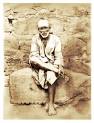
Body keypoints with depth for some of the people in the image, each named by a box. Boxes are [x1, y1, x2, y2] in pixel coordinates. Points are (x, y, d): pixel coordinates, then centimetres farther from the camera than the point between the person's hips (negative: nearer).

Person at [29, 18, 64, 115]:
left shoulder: (55, 39, -1)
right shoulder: (35, 39, 1)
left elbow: (58, 56, -4)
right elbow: (34, 54, -7)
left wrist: (58, 66, -21)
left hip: (51, 63, 0)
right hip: (39, 64, 1)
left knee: (51, 75, -32)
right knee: (32, 60, -33)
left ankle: (51, 104, -31)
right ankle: (53, 70, -28)